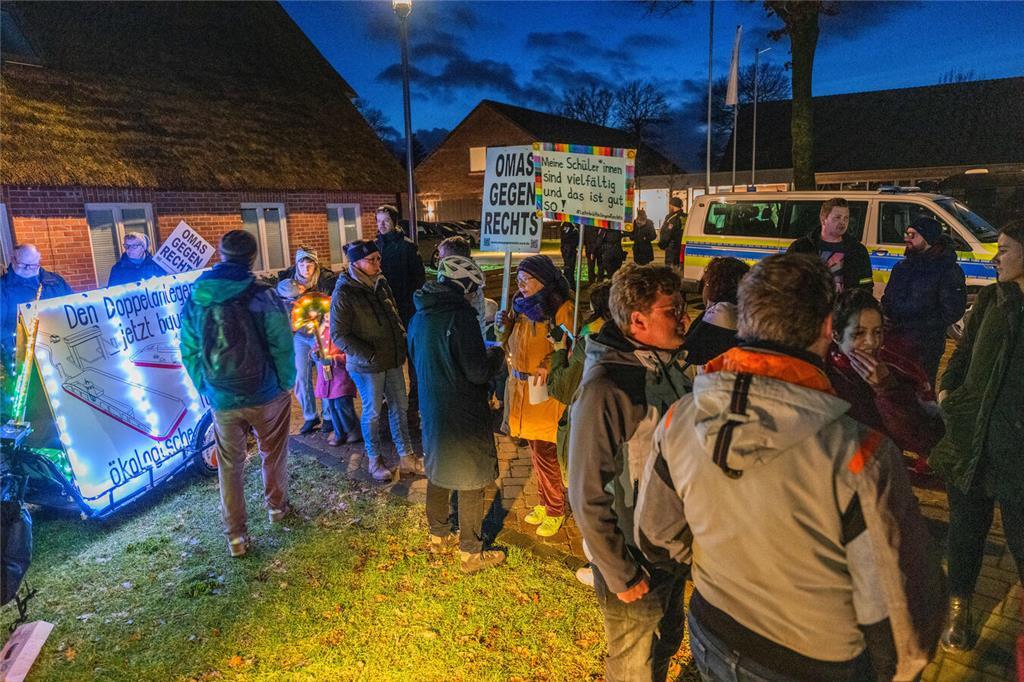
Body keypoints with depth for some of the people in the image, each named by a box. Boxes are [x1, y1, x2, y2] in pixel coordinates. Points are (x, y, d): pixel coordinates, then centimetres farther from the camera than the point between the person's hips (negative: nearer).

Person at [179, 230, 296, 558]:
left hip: (222, 400, 2)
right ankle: (276, 507, 40)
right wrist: (287, 383, 1)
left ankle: (235, 536, 20)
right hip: (267, 395, -2)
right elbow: (282, 347, -13)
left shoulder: (194, 300, -3)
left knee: (230, 467, 14)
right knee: (273, 455, 21)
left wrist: (205, 389, 13)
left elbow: (189, 352, 3)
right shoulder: (263, 297, -15)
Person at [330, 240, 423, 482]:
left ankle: (406, 457, 26)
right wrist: (369, 356, -20)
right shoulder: (344, 293, -16)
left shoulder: (380, 284, 4)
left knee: (399, 406, 13)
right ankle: (375, 460, 28)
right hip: (367, 365, -6)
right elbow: (338, 334, -16)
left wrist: (402, 341, 5)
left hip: (393, 359, 6)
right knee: (372, 412, 8)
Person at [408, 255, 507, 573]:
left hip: (431, 409, 8)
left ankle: (438, 535, 40)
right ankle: (471, 553, 19)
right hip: (462, 414, -8)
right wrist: (496, 356, -2)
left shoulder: (419, 316, 4)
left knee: (437, 474, 23)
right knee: (470, 483, 6)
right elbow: (478, 372, -23)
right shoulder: (460, 315, -22)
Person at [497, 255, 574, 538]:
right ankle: (546, 502, 34)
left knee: (544, 453, 0)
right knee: (537, 451, 17)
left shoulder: (561, 309, -12)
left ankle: (555, 510, 19)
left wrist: (548, 367, -26)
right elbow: (512, 347, 13)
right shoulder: (522, 307, 9)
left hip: (546, 393, -7)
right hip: (523, 390, 7)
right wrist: (505, 326, -4)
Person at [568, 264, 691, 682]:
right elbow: (588, 495, -24)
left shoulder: (670, 367, -1)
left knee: (665, 646, 27)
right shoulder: (605, 388, -27)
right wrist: (619, 575, -17)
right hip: (634, 564, -7)